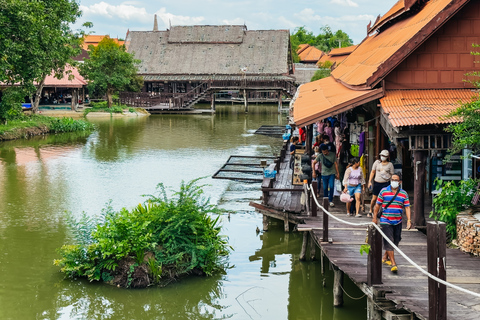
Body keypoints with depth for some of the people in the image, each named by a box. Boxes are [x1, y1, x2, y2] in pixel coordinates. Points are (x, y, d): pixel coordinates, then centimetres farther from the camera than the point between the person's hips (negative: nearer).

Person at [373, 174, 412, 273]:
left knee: (395, 241, 13)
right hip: (385, 221, -3)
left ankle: (385, 257, 35)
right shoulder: (384, 191, 0)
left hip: (398, 222, 3)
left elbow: (407, 207, 1)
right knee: (389, 242, -10)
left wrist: (409, 220, -8)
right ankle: (393, 264, -10)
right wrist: (375, 217, 7)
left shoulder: (404, 193, 4)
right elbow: (378, 205, 6)